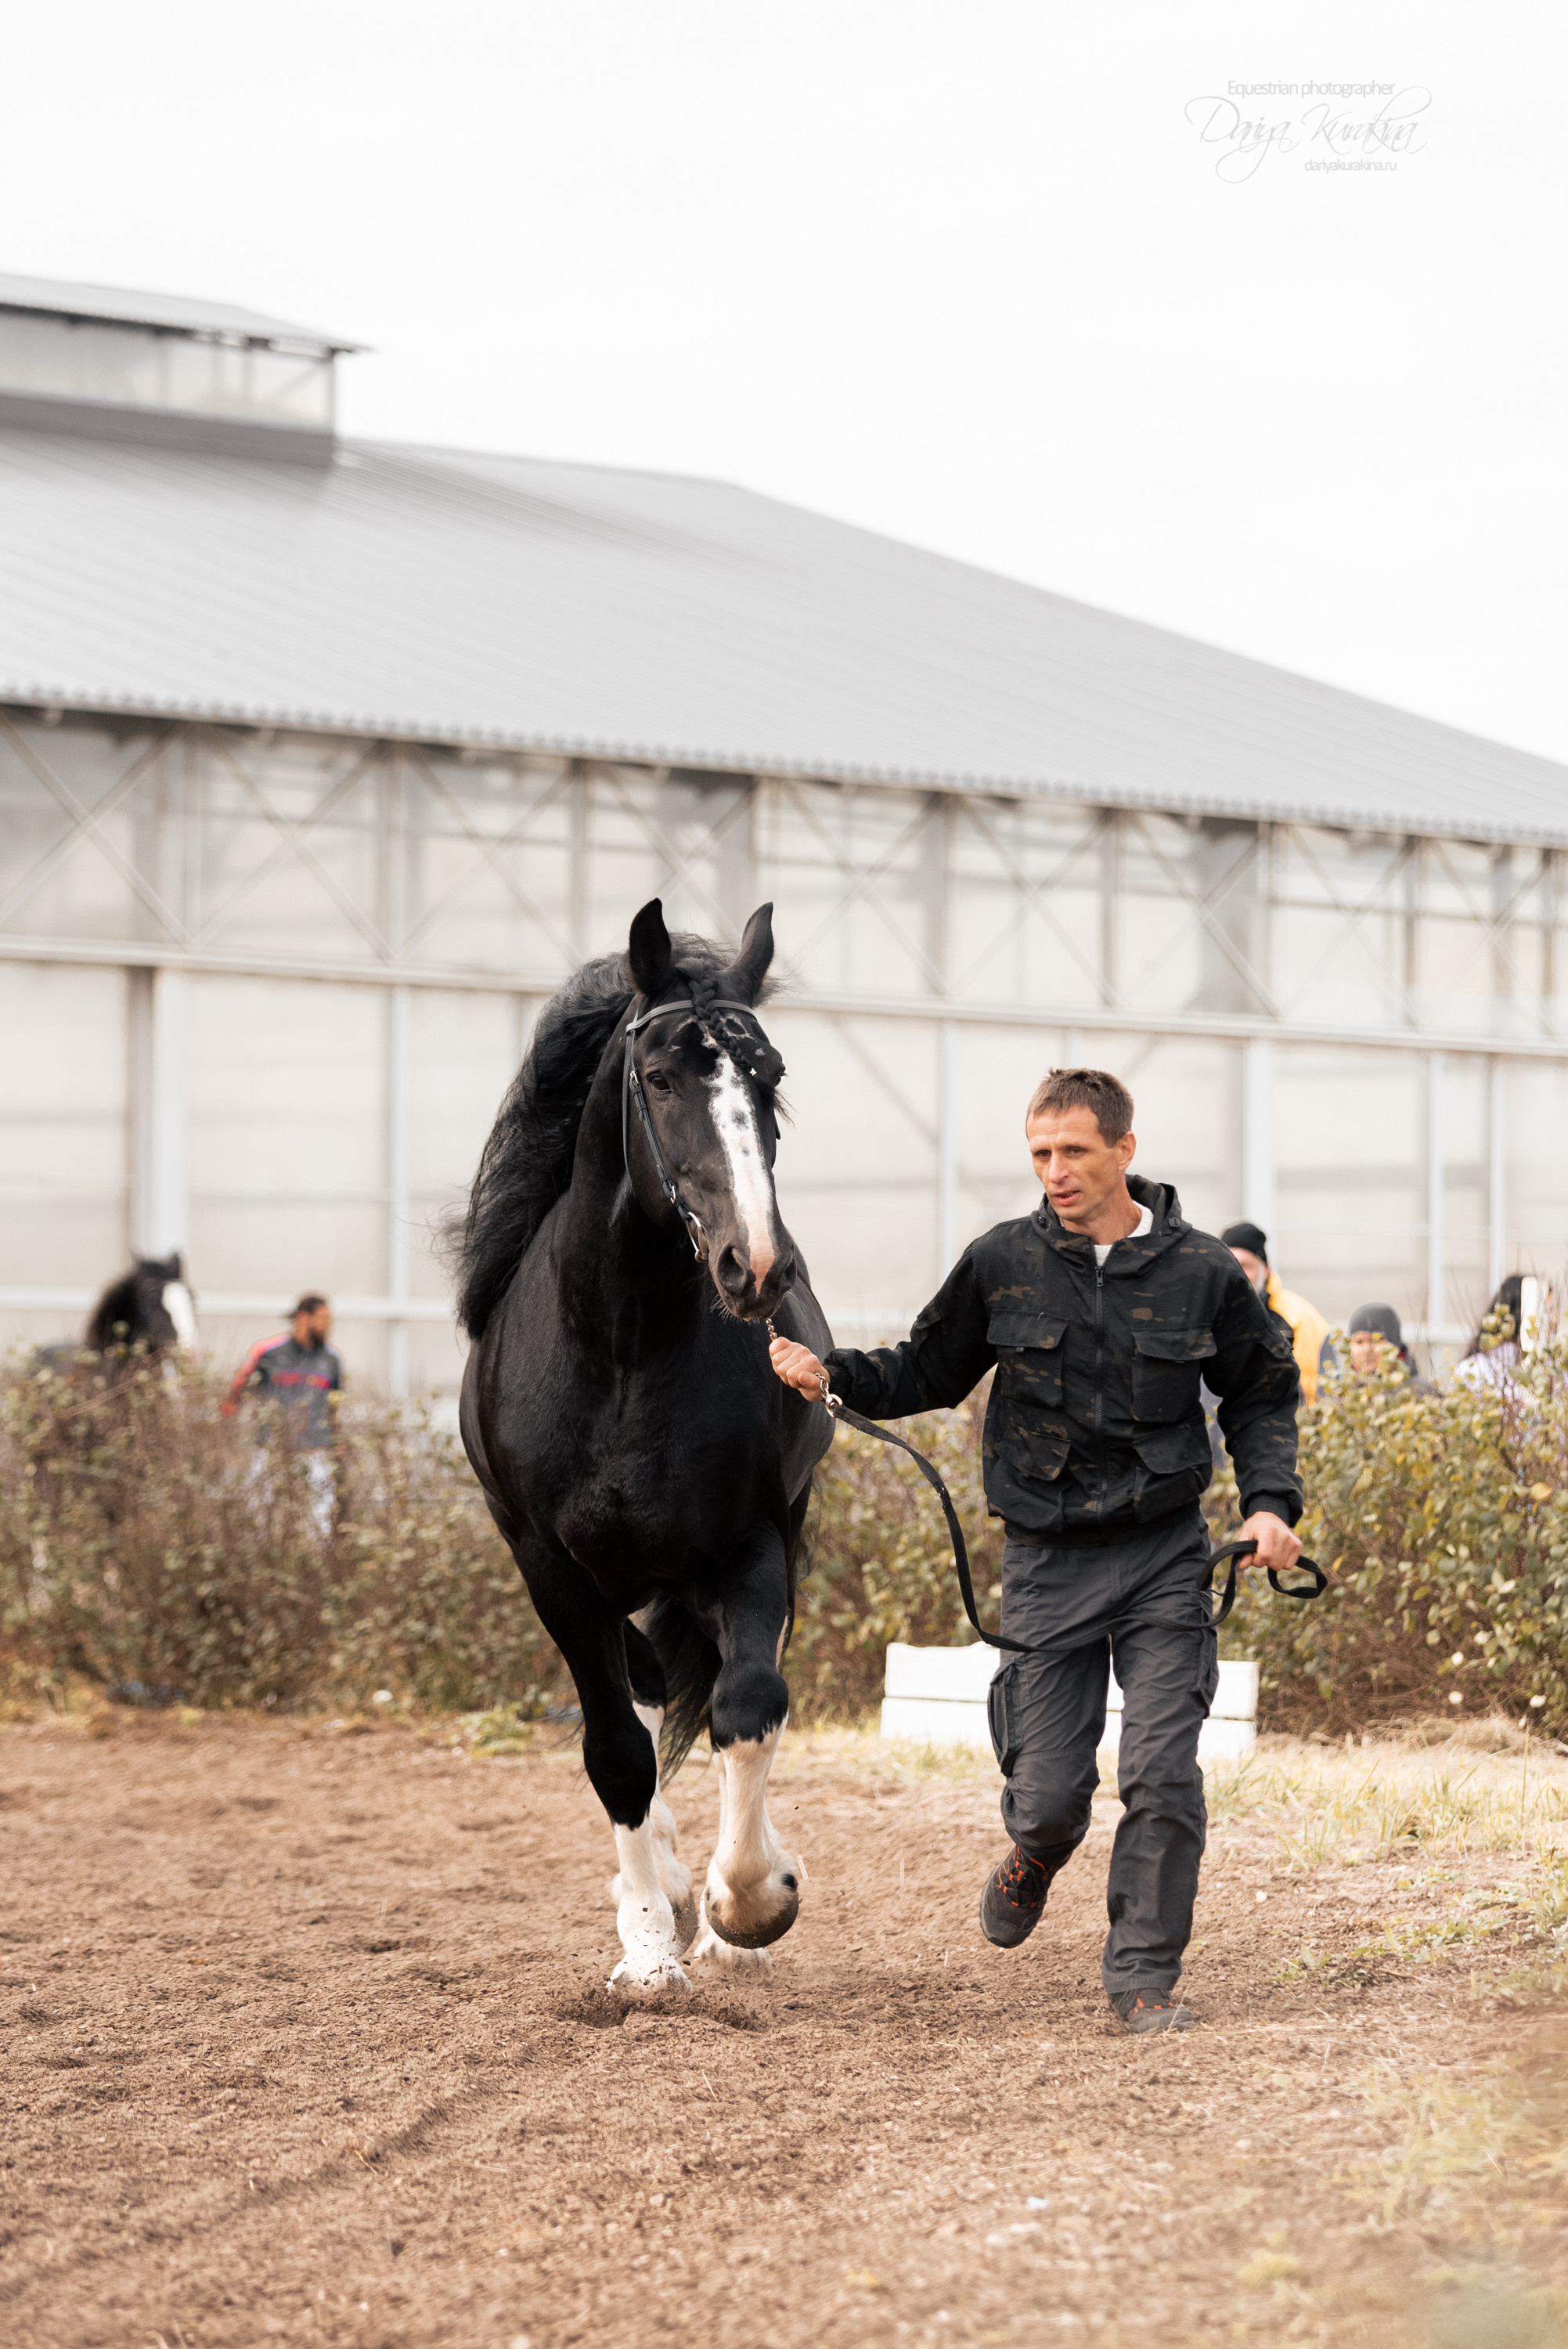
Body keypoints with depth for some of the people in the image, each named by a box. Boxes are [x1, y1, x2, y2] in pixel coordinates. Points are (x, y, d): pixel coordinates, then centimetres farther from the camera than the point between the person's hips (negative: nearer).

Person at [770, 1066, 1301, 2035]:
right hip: (1049, 1562, 0)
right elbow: (928, 1372, 10)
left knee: (1163, 1774, -8)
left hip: (1166, 1557, 0)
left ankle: (1144, 1972, 6)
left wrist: (1270, 1501, -3)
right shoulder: (1002, 1264, -2)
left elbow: (1263, 1396, 11)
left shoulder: (1202, 1272, -2)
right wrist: (834, 1376, -8)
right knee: (1049, 1791, 1)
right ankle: (1035, 1860, 38)